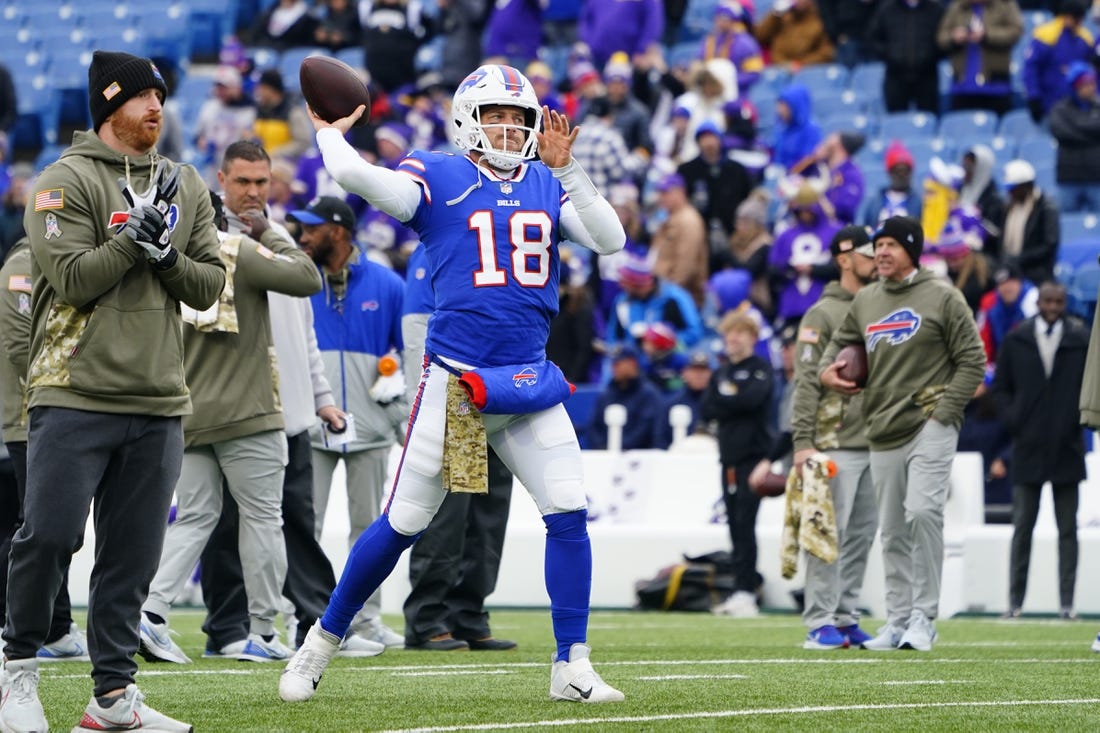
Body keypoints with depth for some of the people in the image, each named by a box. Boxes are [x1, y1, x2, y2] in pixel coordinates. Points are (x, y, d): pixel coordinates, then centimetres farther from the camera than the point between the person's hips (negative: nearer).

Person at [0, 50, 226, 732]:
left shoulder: (185, 187, 14)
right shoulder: (67, 182, -3)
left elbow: (210, 286, 11)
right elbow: (73, 279, -12)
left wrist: (167, 255, -7)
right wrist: (137, 235, -14)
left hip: (157, 401, 5)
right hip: (76, 393, -5)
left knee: (134, 550, 4)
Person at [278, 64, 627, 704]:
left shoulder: (547, 185, 11)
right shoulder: (437, 178, -2)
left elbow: (611, 240, -2)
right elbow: (355, 175, -17)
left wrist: (566, 169, -9)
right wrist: (330, 132, 2)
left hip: (530, 385, 4)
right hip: (455, 380, -4)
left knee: (569, 513, -7)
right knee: (403, 524, 2)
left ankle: (573, 668, 2)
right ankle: (323, 641, 19)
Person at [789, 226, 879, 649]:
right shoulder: (823, 314, -4)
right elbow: (807, 382, -10)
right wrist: (803, 442, -16)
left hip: (876, 443, 7)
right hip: (837, 443, -7)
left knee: (863, 534, 8)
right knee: (831, 531, -8)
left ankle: (846, 618, 14)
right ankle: (820, 623, -6)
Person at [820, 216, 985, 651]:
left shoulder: (942, 296, -2)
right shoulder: (865, 301, 14)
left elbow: (972, 361, -3)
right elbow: (840, 342, 27)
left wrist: (944, 413, -11)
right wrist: (827, 370, 3)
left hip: (930, 427, -6)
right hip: (883, 434, 6)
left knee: (922, 510, -21)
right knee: (892, 531, 7)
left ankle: (923, 618, -15)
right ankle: (898, 622, 14)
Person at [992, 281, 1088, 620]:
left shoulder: (1082, 339, -1)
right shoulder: (1016, 339, 4)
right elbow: (1000, 385, 10)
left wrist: (1080, 417, -7)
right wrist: (1013, 420, -3)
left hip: (1067, 449, -1)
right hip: (1028, 447, 1)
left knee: (1067, 529, 3)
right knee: (1022, 528, 3)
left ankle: (1067, 602, 5)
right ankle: (1015, 601, 7)